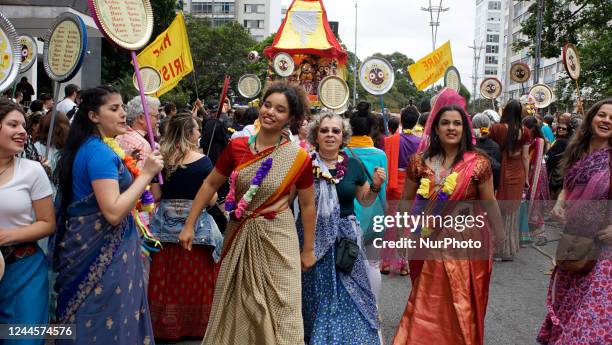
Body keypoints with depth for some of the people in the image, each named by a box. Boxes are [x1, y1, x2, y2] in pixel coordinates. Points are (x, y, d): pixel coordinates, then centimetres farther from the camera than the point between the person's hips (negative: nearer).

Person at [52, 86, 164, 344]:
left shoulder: (88, 147, 11)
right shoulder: (100, 152, -20)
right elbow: (113, 212, -27)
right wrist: (146, 174, -21)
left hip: (87, 245, 10)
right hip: (102, 252, -10)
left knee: (87, 318, 19)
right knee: (106, 322, 1)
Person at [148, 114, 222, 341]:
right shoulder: (202, 161, -9)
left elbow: (155, 196, -1)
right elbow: (211, 200, -10)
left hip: (165, 225, 3)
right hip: (196, 225, -3)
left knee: (165, 276, 12)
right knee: (194, 277, 9)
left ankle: (167, 323, 25)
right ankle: (193, 324, 21)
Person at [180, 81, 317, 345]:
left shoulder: (298, 158, -11)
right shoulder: (236, 147, -6)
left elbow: (307, 205, -1)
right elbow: (210, 184, 5)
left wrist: (308, 250, 4)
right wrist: (189, 225, 5)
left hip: (277, 236, -2)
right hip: (238, 234, 3)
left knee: (279, 308, 5)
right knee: (234, 305, 18)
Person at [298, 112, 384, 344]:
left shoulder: (353, 165, 3)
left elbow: (365, 201, 14)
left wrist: (376, 186, -4)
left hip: (346, 238, 2)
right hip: (312, 238, -1)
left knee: (349, 294, 6)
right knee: (316, 295, 10)